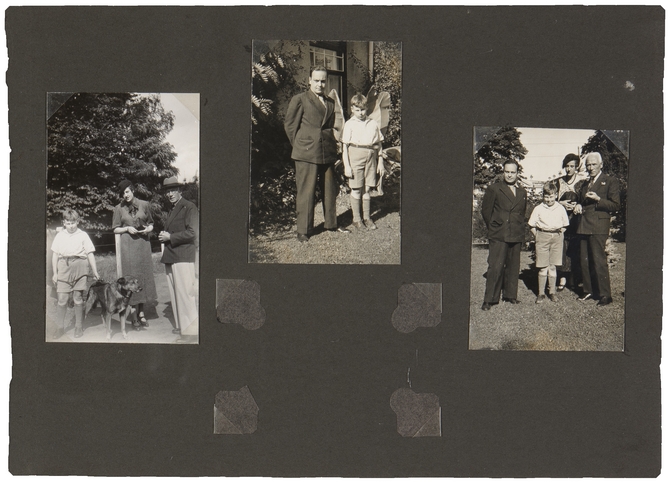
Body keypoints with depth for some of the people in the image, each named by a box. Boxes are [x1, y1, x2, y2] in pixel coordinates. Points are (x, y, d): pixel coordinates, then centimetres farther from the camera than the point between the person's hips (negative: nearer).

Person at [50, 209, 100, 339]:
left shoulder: (83, 235, 6)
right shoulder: (59, 236, 10)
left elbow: (90, 254, 7)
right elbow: (55, 255, 12)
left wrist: (95, 272, 6)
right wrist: (55, 273, 7)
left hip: (79, 268, -1)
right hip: (64, 268, 1)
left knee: (78, 298, 3)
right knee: (62, 299, -2)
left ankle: (78, 327, 14)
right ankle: (60, 327, 8)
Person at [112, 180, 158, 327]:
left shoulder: (144, 205, 6)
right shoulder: (119, 208, 5)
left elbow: (151, 223, 16)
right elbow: (115, 229, 8)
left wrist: (148, 228, -5)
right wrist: (127, 228, -9)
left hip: (143, 243, 1)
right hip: (127, 245, -1)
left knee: (144, 275, 1)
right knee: (131, 276, -3)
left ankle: (141, 313, 7)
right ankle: (137, 312, 2)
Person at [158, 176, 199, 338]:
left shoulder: (189, 208, -7)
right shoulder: (172, 210, 22)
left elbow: (191, 233, -14)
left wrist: (170, 237, -12)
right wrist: (164, 236, 11)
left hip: (183, 257, -9)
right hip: (170, 257, 9)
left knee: (185, 291, -9)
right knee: (175, 293, 9)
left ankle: (191, 326, -5)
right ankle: (180, 325, 15)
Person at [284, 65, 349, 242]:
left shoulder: (330, 103, 16)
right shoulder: (299, 100, -1)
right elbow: (290, 125, 0)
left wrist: (332, 145, 12)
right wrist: (299, 146, 2)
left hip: (327, 154, 6)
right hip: (306, 155, -6)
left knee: (330, 191, 12)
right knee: (305, 193, -3)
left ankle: (331, 223, 28)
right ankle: (303, 230, 5)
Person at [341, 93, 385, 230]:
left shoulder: (373, 124, 10)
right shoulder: (349, 124, 1)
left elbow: (379, 143, 15)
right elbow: (345, 146, -1)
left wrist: (380, 161, 12)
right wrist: (346, 165, -7)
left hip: (370, 157, 3)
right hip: (355, 156, -3)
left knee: (367, 189, 8)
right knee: (356, 190, 2)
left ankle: (367, 218, 18)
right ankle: (356, 219, 12)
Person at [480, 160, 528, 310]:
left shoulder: (522, 192, 13)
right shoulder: (494, 189, -1)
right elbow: (486, 210, 3)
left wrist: (520, 228, 15)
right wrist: (493, 227, 4)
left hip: (516, 236, 5)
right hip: (498, 236, -5)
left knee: (513, 266, 9)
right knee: (495, 267, -9)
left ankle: (510, 295, 22)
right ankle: (489, 299, -4)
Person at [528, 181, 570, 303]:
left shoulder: (560, 208, 5)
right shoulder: (538, 209, 1)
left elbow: (565, 225, 14)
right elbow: (532, 227, 5)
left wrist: (559, 234, 2)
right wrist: (538, 237, -2)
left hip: (556, 238, 1)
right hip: (542, 237, -1)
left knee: (552, 267, 6)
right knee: (542, 268, -1)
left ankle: (552, 293, 14)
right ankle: (541, 294, 6)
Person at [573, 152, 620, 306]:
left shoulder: (610, 181, 1)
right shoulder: (585, 184, 22)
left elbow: (615, 205, -5)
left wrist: (598, 199, -17)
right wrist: (578, 206, 11)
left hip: (598, 227, -7)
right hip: (584, 227, 7)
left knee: (599, 261, -10)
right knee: (585, 261, 7)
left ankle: (605, 295, -4)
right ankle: (588, 290, 16)